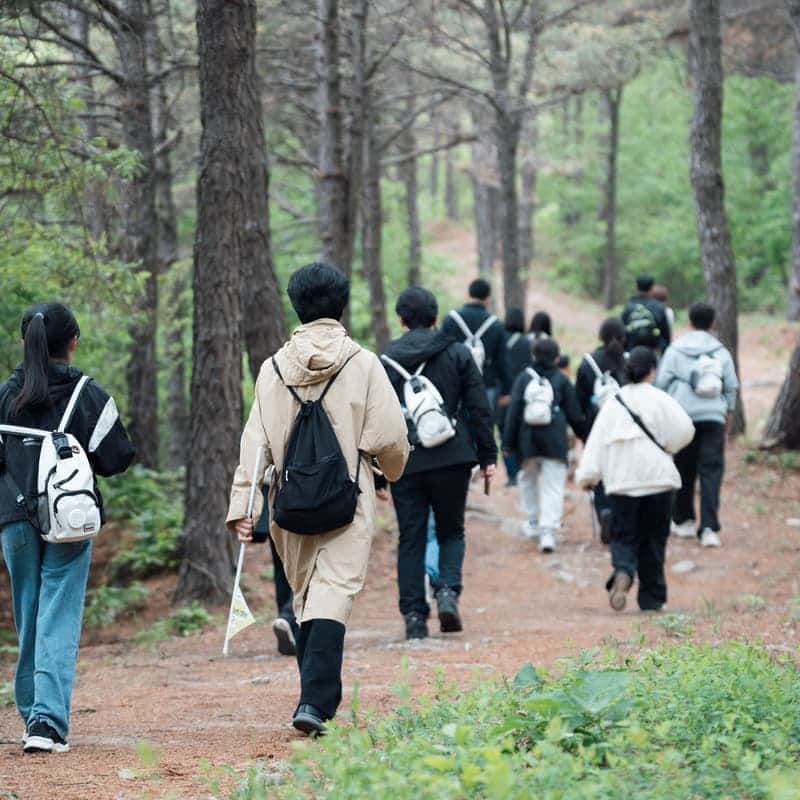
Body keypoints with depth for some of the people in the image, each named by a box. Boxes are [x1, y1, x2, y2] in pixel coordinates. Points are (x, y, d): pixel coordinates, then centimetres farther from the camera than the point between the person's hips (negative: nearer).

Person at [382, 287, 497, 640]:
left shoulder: (384, 361, 2)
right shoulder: (456, 353, 1)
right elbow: (479, 408, 0)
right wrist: (487, 455, 7)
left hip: (404, 463, 0)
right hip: (451, 460, 0)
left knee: (411, 538, 6)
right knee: (451, 531, 13)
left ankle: (414, 614, 1)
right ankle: (447, 590, -11)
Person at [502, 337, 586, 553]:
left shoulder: (524, 377, 3)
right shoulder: (562, 380, 3)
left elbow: (514, 411, 0)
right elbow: (574, 413, 7)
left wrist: (508, 442, 2)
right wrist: (583, 435, 22)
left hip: (527, 440, 1)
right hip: (555, 442, -1)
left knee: (528, 479, 23)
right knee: (553, 486, -3)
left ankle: (533, 523, 32)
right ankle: (548, 531, -16)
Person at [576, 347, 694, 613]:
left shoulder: (613, 403, 5)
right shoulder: (659, 399, -3)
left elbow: (597, 440, 2)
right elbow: (684, 429, -10)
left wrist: (587, 475, 3)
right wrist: (665, 448, 9)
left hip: (621, 482, 2)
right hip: (657, 478, -2)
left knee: (623, 537, 5)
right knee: (653, 540, 9)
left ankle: (622, 573, -26)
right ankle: (651, 599, 10)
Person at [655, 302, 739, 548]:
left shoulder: (675, 350, 0)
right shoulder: (722, 353, 5)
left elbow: (662, 384, 0)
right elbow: (732, 387, 10)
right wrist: (729, 413, 23)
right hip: (714, 417, 0)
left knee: (684, 471, 13)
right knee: (711, 472, -2)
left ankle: (683, 521, 23)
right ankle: (709, 528, -12)